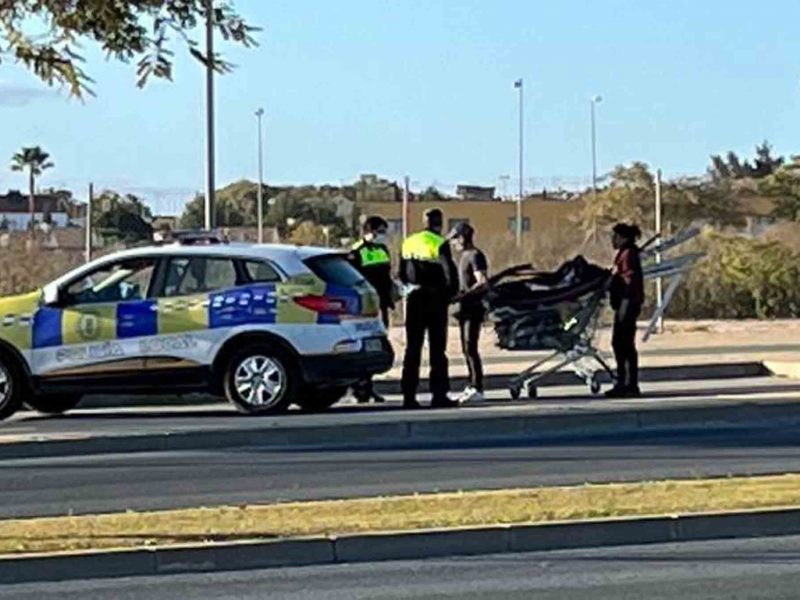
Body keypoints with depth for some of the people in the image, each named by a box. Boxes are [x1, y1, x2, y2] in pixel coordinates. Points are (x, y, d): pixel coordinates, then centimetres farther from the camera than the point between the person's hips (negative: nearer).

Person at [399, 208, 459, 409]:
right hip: (435, 298, -5)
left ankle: (409, 395, 5)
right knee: (437, 349, 0)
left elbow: (402, 275, 14)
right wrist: (450, 293, 4)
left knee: (413, 348, 8)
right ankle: (439, 395, -1)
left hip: (414, 298, 5)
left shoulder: (408, 243, 9)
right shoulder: (439, 244, -11)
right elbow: (450, 273, -12)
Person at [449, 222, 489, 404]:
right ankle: (472, 386, 19)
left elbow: (482, 282, -20)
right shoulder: (464, 255, 17)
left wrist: (464, 294, -21)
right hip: (465, 307, 10)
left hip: (474, 307, -10)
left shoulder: (475, 256, -11)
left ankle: (477, 389, -15)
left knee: (470, 347, -13)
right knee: (466, 349, 12)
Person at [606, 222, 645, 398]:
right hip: (625, 305, 11)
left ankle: (631, 385, -7)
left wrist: (624, 304, -23)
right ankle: (623, 384, 18)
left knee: (626, 344, -9)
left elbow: (630, 280, -20)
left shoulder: (629, 254, -13)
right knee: (619, 343, 13)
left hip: (628, 304, -11)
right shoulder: (624, 253, 19)